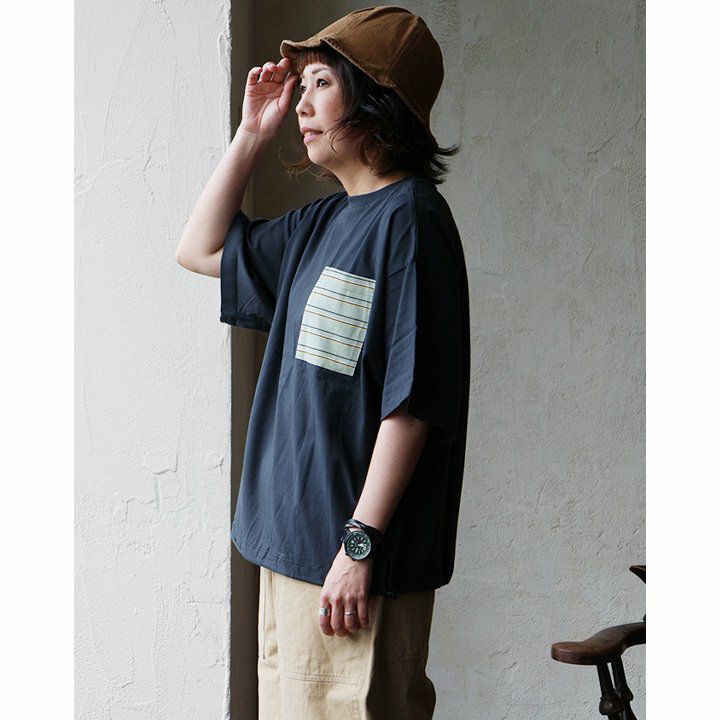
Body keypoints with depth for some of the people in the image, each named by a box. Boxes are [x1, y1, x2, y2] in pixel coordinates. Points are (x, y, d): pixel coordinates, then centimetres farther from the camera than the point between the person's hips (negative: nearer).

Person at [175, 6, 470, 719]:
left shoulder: (408, 216, -13)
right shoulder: (322, 221, 13)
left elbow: (412, 401, -18)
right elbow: (201, 249, 25)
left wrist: (360, 544, -20)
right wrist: (251, 132, 16)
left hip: (356, 559, -9)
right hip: (291, 541, 9)